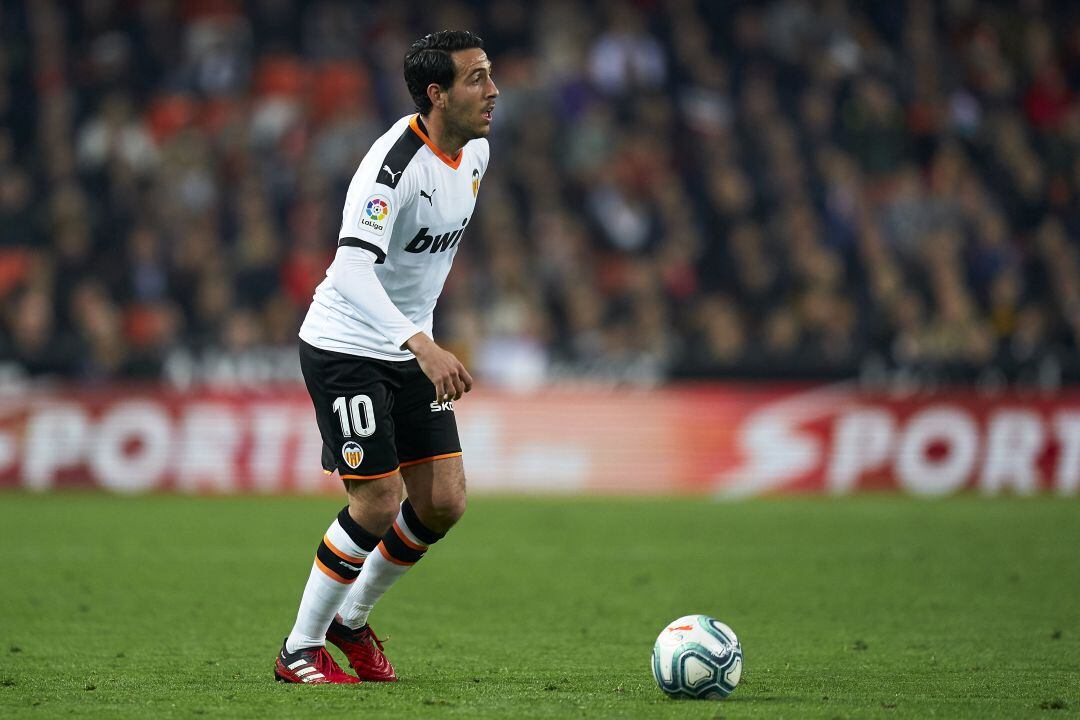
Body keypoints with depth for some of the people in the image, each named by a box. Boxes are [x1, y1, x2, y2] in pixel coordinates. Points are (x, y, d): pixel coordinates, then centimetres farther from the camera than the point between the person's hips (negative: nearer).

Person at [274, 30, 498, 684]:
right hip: (346, 347, -8)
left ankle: (352, 620, 24)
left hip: (411, 349, 8)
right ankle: (300, 650, 5)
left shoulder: (475, 152, 2)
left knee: (445, 503, 2)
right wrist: (423, 347, -48)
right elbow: (352, 270, -37)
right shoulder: (395, 164, -26)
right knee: (378, 504, -12)